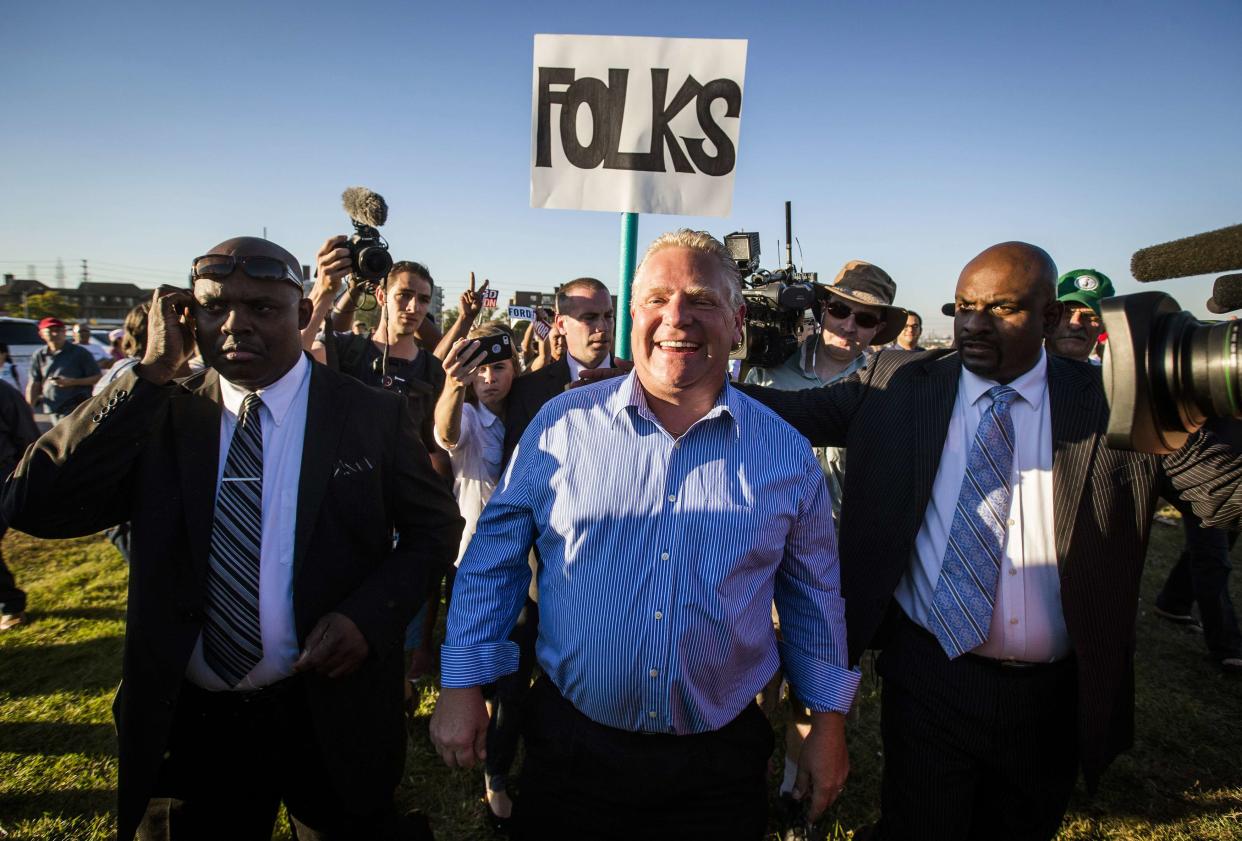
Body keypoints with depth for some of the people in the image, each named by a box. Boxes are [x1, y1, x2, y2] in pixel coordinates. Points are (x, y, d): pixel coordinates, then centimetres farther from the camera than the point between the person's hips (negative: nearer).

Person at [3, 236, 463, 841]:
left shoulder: (370, 416, -7)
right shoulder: (158, 415, -3)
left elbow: (436, 528, 0)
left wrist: (368, 616, -16)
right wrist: (151, 373, -18)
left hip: (330, 713, -1)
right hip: (187, 719, 2)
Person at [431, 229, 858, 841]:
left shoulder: (785, 453, -2)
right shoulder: (562, 423, -5)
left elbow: (813, 595, 7)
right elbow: (493, 555, 0)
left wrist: (828, 721, 8)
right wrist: (461, 684, -1)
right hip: (571, 747, 0)